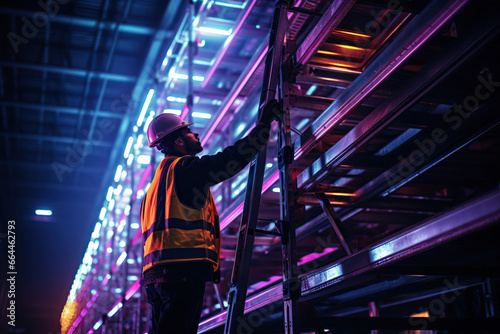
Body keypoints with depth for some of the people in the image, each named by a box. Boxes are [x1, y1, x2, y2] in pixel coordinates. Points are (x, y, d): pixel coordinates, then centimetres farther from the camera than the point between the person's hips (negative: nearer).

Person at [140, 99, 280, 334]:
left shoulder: (160, 176, 28)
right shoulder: (184, 167, -1)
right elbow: (231, 158, -8)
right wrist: (263, 124, 3)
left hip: (154, 270, 10)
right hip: (184, 267, -10)